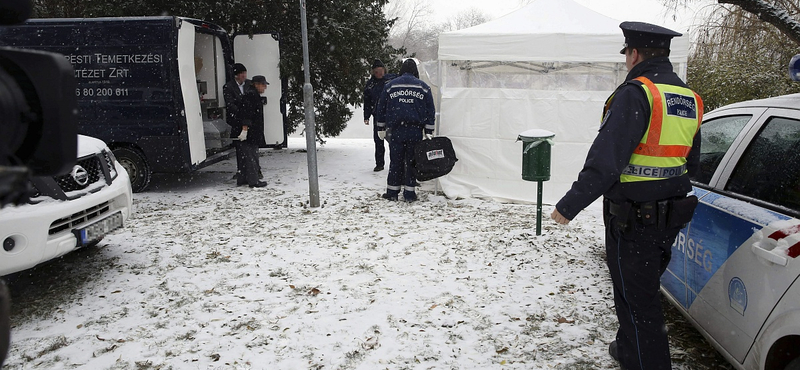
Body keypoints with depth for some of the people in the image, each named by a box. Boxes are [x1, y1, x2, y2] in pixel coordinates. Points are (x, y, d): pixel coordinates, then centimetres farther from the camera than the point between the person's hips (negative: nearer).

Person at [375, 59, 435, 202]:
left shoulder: (390, 85, 7)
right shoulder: (423, 87, 6)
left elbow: (381, 109, 9)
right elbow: (430, 111, 6)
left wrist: (381, 128, 15)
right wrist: (429, 132, 8)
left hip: (395, 131, 1)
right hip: (415, 131, 0)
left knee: (395, 161, 7)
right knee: (412, 162, 6)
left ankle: (392, 192, 11)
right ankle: (410, 193, 9)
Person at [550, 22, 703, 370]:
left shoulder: (635, 92, -19)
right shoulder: (689, 98, 9)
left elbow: (605, 158, -26)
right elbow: (690, 162, 18)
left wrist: (570, 205, -21)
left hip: (632, 220, -9)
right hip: (669, 218, 9)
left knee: (635, 299, 3)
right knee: (647, 287, 25)